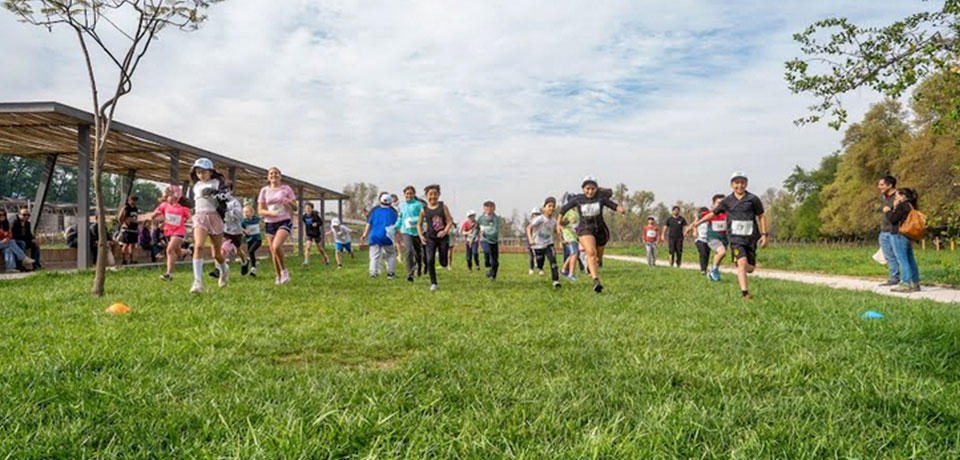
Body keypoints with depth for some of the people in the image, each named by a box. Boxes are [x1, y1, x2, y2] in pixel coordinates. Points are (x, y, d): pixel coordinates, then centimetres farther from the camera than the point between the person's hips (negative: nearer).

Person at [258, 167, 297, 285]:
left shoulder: (286, 188, 3)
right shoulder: (264, 190, 7)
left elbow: (295, 207, 5)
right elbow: (260, 211, 4)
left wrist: (289, 202, -17)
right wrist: (270, 213, -17)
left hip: (285, 221, -3)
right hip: (270, 223, 3)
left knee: (276, 246, -26)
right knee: (273, 253, 4)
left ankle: (284, 271, -8)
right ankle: (278, 277, 21)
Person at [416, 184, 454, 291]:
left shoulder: (443, 207, 0)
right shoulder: (424, 210, 1)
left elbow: (450, 221, -3)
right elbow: (419, 225, 11)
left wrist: (445, 231, -20)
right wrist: (421, 236, -4)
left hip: (442, 237, 0)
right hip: (430, 238, 0)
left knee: (443, 263, 2)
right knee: (430, 260, -13)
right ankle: (433, 283, 0)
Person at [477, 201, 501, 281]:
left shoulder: (496, 218, -13)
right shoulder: (481, 218, -2)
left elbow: (495, 232, -21)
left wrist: (486, 233, -30)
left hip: (494, 241, 0)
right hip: (484, 240, 1)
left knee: (495, 262, 0)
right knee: (487, 251, -31)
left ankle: (493, 276, 22)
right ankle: (488, 268, -8)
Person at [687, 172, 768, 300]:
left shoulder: (753, 199, 1)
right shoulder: (727, 201, 3)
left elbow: (761, 216, 10)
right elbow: (713, 213, 12)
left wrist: (764, 234, 4)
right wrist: (695, 223, 11)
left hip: (751, 237, 1)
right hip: (736, 237, -1)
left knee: (750, 268, 4)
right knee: (742, 262, -20)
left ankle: (740, 276, 39)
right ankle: (744, 293, -15)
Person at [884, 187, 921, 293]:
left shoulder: (902, 206, -12)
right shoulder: (911, 206, 17)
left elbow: (892, 219, -13)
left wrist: (887, 211, 3)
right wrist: (894, 208, 14)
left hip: (900, 235, -10)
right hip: (909, 237, 10)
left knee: (902, 259, -8)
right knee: (910, 259, 13)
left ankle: (906, 284, -10)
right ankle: (915, 283, 18)